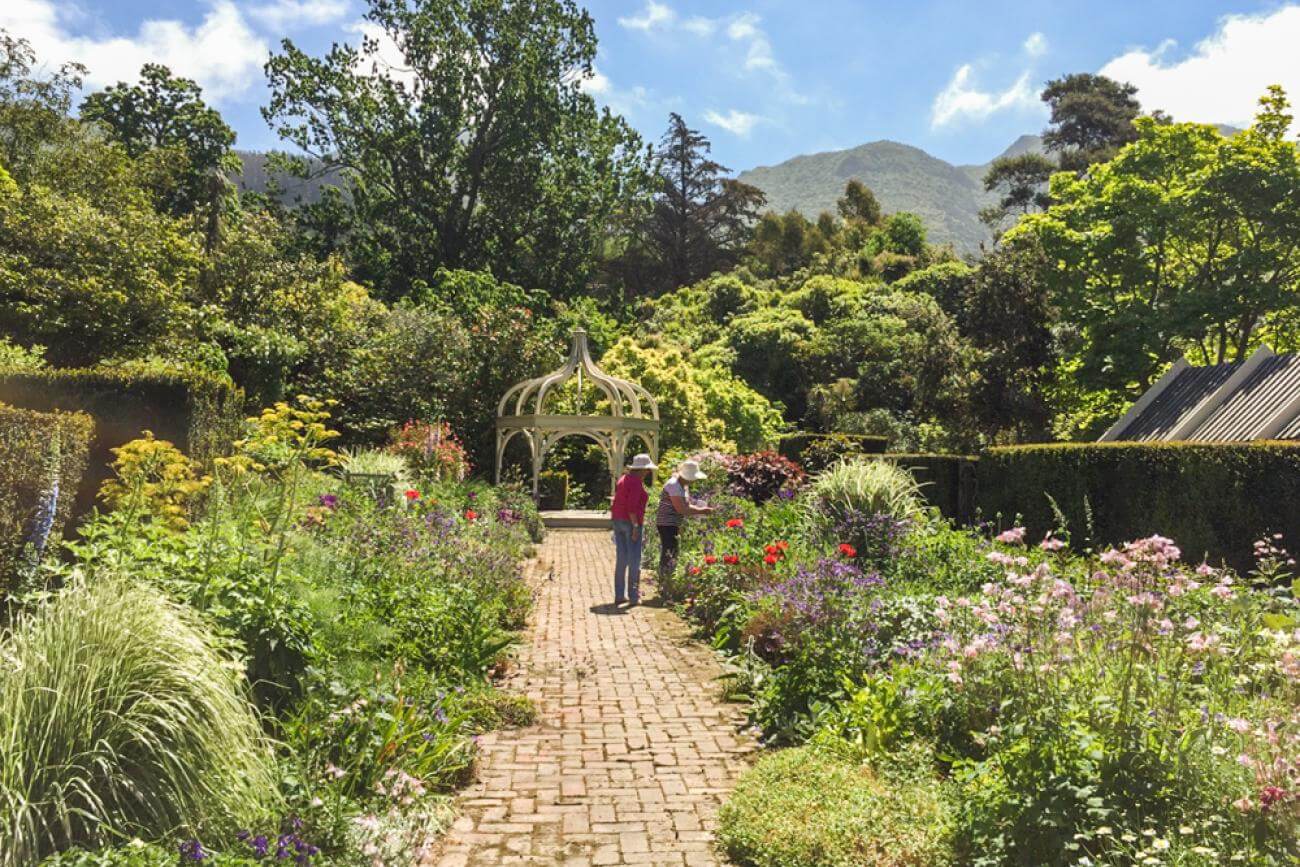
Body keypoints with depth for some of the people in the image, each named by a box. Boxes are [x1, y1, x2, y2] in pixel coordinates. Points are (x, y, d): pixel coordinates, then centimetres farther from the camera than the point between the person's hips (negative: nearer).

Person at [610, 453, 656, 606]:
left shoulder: (624, 479, 13)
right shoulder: (637, 483, -14)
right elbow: (631, 506, -22)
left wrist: (617, 523, 19)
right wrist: (636, 526, -19)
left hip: (618, 521, 8)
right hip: (631, 522, -8)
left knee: (621, 559, 10)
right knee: (634, 560, 0)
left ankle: (619, 595, 12)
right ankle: (634, 596, 4)